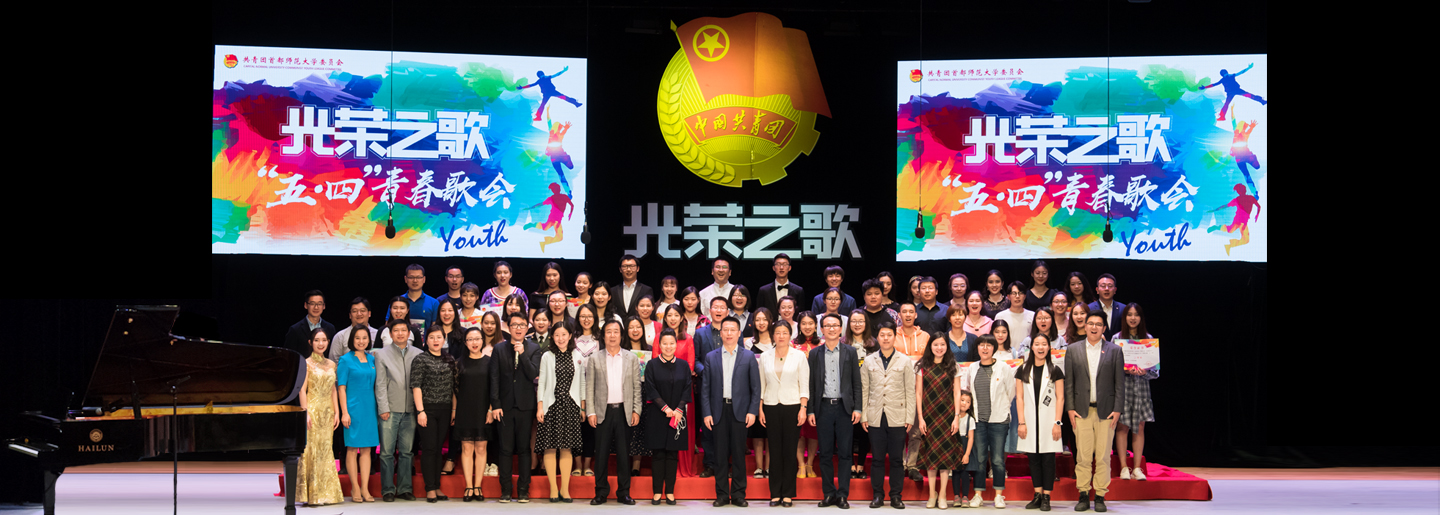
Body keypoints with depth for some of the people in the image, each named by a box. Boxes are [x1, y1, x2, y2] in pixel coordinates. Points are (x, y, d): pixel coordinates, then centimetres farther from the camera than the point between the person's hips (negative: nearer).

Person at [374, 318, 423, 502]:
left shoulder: (418, 354, 10)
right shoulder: (382, 354, 5)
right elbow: (380, 384, 1)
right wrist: (383, 408, -6)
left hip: (410, 410, 2)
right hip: (390, 410, -2)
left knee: (407, 451, 6)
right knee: (387, 452, -1)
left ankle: (405, 488, 13)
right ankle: (387, 490, 6)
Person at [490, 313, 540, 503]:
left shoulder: (533, 349, 5)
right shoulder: (499, 349, 7)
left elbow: (534, 375, -6)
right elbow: (494, 378, 4)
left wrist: (523, 354, -15)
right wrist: (495, 405, -4)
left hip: (525, 406, -1)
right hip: (505, 406, 1)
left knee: (525, 449, 1)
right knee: (505, 449, 1)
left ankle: (523, 490, 6)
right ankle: (505, 490, 7)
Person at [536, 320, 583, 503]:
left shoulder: (578, 357, 8)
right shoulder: (547, 356, 3)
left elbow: (582, 383, 12)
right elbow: (541, 382, 2)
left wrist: (583, 407, 9)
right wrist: (540, 406, -4)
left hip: (570, 406, 1)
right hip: (551, 405, -1)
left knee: (567, 448, 2)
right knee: (550, 448, -1)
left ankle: (565, 488, 8)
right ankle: (553, 488, 5)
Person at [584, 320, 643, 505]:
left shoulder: (631, 358, 9)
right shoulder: (594, 359, 7)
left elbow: (636, 387, 7)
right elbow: (589, 387, 4)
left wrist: (636, 410, -1)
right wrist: (590, 412, -4)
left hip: (624, 411, 0)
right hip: (603, 412, 0)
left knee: (623, 453, 3)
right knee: (601, 453, 1)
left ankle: (624, 492, 10)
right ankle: (601, 492, 8)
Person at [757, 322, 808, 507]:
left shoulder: (799, 356, 3)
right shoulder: (765, 357, 8)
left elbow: (804, 385, 1)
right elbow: (761, 385, 10)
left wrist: (803, 408, -7)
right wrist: (760, 410, 3)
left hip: (792, 406, -2)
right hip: (771, 407, 2)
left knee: (790, 450, -2)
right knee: (774, 450, 1)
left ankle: (788, 494, 4)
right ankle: (775, 493, 6)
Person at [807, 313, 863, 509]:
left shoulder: (850, 352, 6)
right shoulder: (815, 354, 7)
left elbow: (856, 382, 5)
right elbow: (811, 384, 7)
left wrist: (857, 408, -3)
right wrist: (810, 410, 1)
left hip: (844, 407, -1)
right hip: (823, 407, 1)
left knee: (845, 453, 0)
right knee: (825, 453, 4)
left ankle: (843, 495, 4)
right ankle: (829, 493, 11)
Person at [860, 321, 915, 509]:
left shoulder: (905, 361, 6)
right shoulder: (869, 361, 9)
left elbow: (910, 391, 4)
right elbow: (864, 390, 9)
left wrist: (909, 418, -2)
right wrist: (863, 416, 3)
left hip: (897, 418, -1)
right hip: (875, 418, 1)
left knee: (897, 459, 1)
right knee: (877, 458, 4)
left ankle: (896, 496, 9)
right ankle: (878, 495, 12)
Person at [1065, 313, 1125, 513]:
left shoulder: (1115, 351, 6)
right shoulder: (1073, 350, 8)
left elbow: (1120, 382, 4)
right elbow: (1068, 381, 7)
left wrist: (1117, 409, -3)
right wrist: (1070, 408, -1)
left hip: (1106, 411, 0)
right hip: (1082, 411, 0)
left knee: (1103, 456, 1)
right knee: (1082, 455, -1)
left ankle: (1100, 496, 7)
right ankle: (1083, 495, 5)